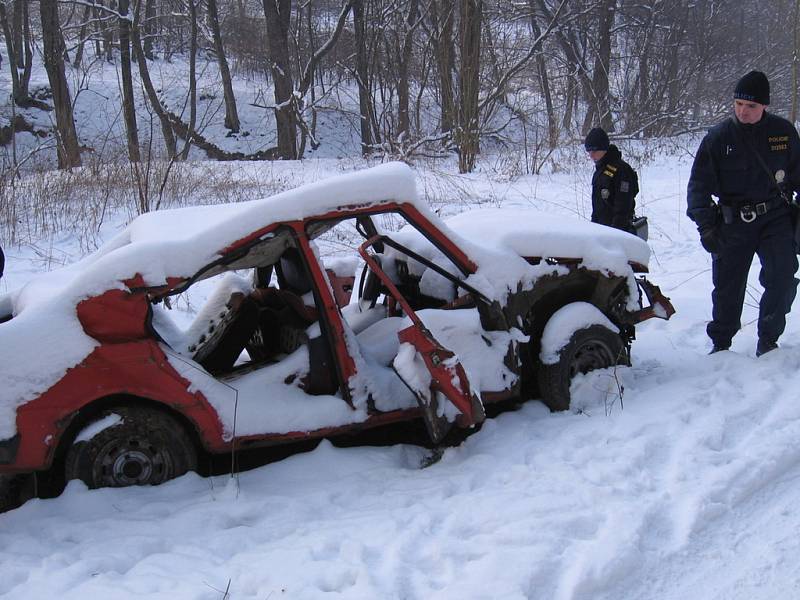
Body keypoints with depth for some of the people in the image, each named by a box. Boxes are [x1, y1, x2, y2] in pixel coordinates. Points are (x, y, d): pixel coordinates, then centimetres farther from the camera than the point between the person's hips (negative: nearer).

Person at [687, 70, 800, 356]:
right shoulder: (718, 137, -2)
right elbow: (699, 183, -1)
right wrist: (705, 225, -10)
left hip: (776, 217, 0)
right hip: (734, 222, 0)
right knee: (727, 286, 5)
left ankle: (767, 339, 0)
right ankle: (721, 343, 22)